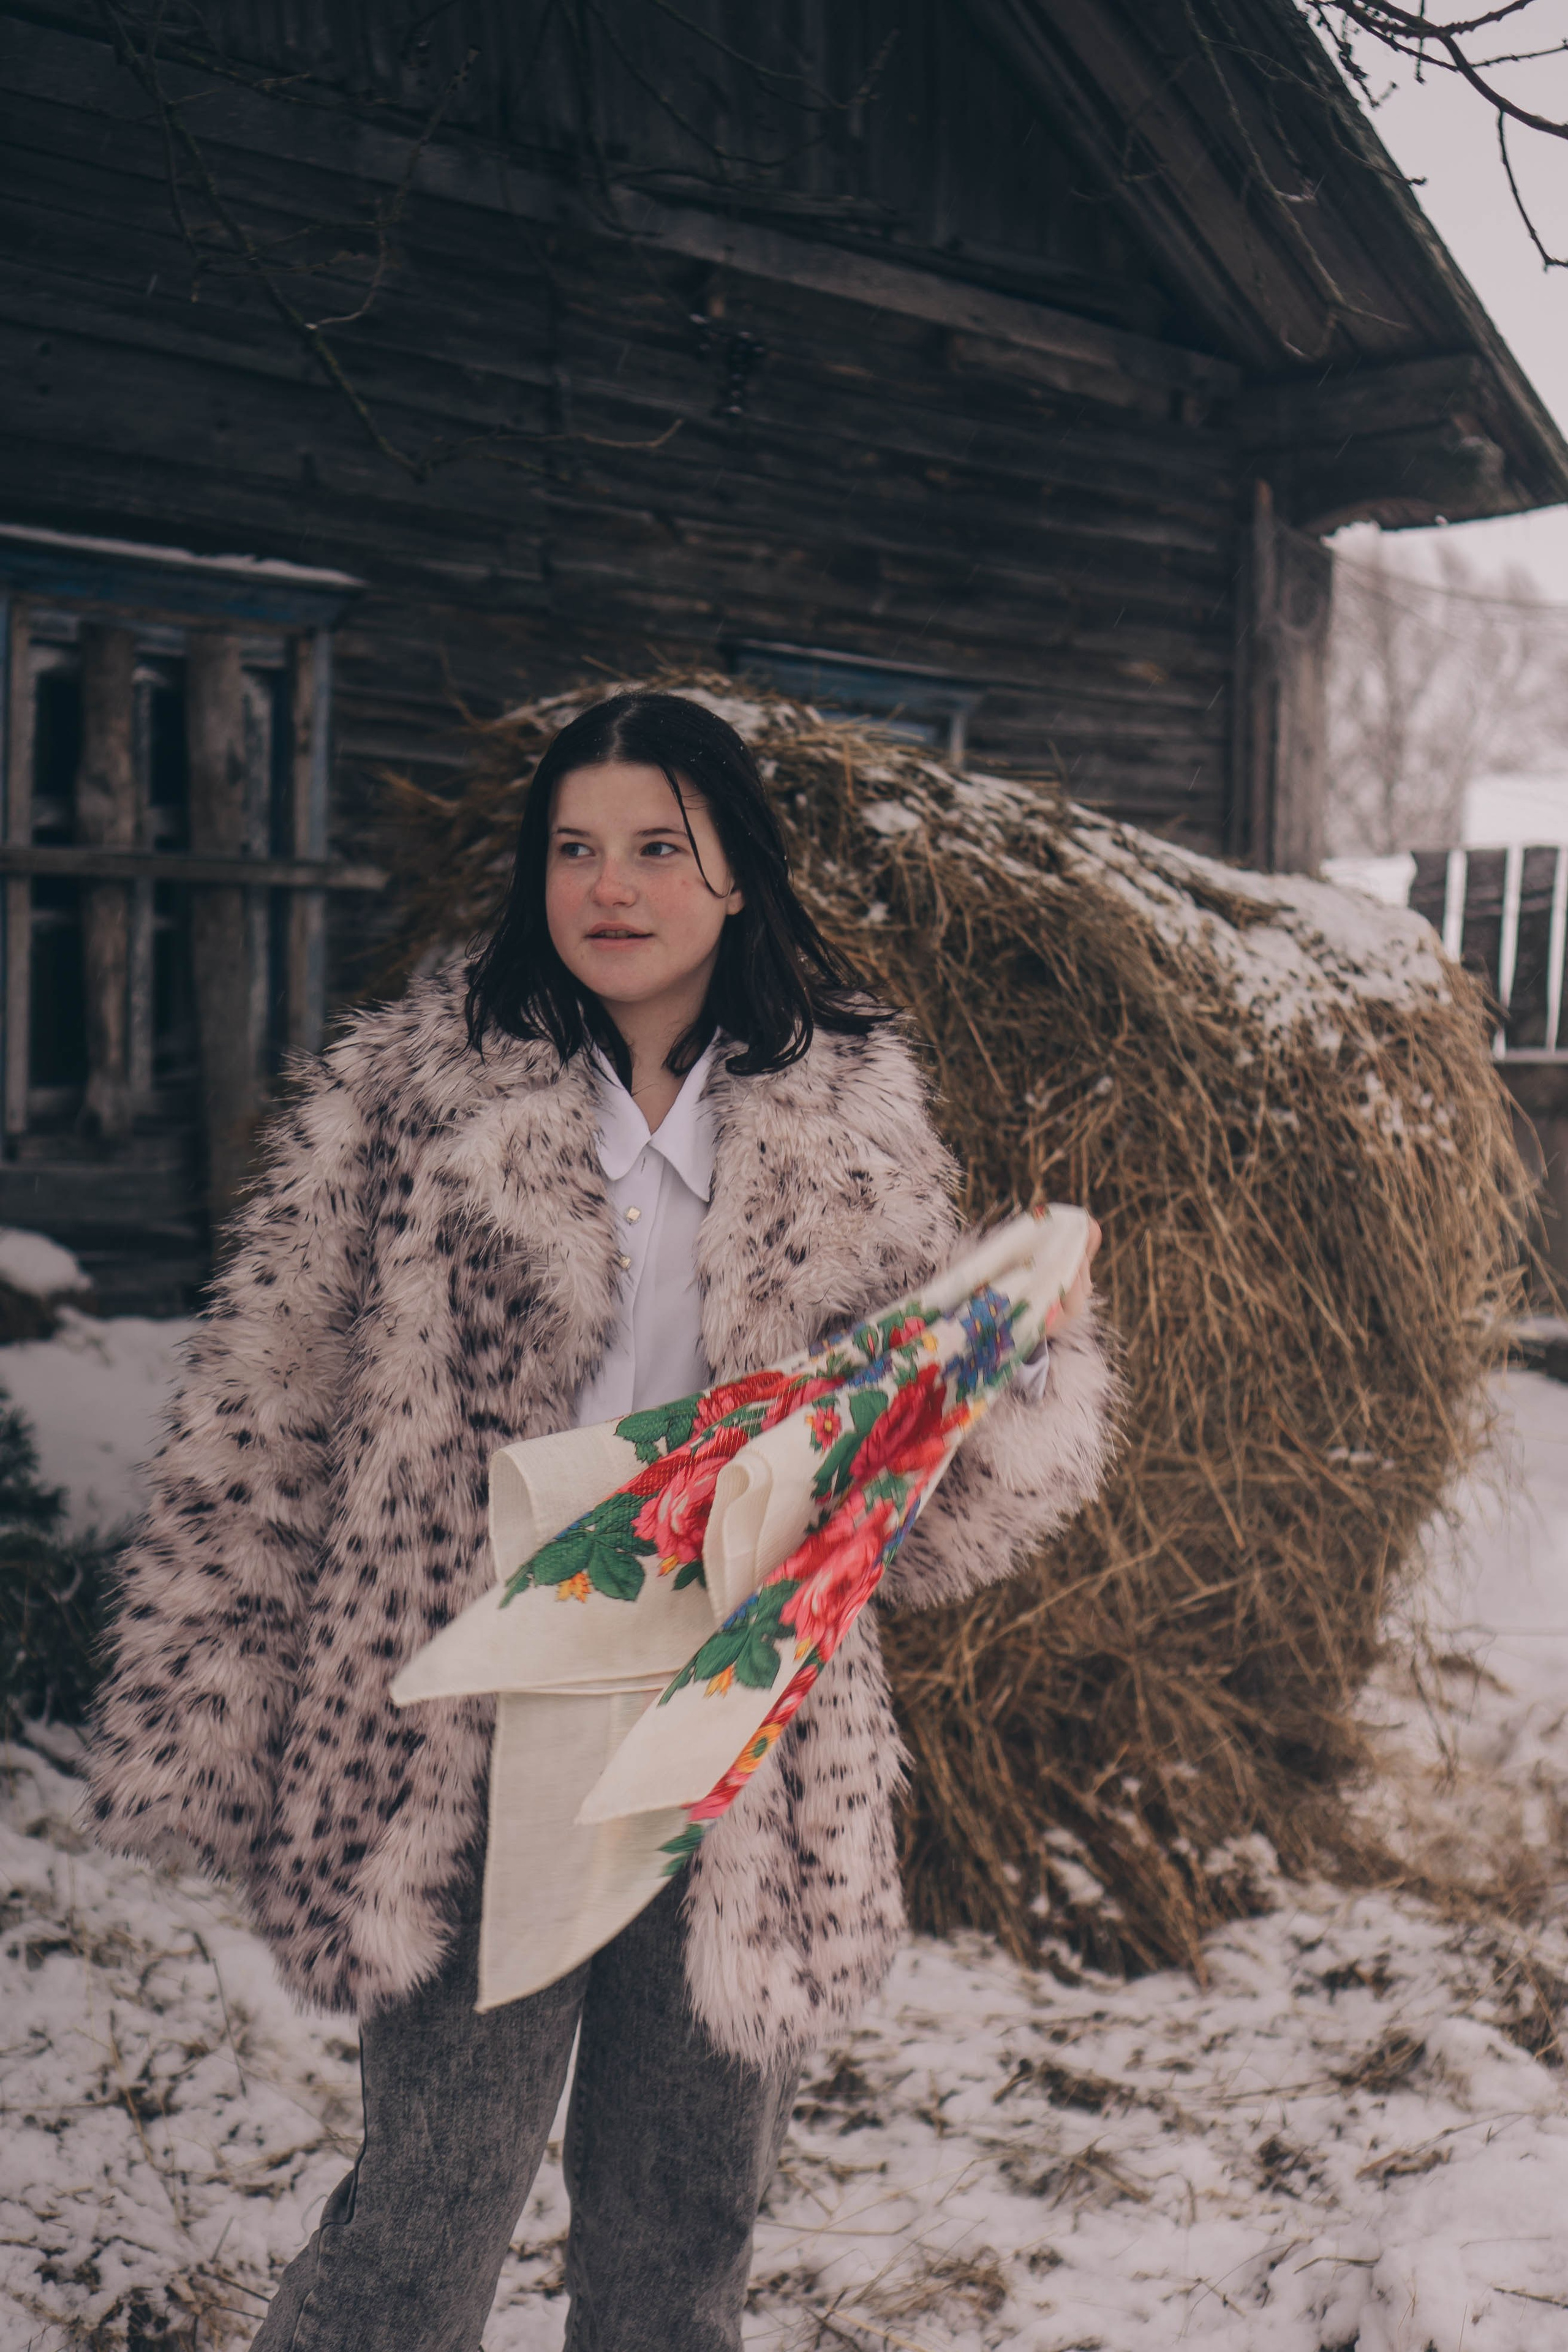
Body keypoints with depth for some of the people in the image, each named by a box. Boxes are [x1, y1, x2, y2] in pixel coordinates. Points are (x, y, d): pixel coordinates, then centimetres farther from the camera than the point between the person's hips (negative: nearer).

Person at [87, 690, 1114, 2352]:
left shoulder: (853, 1108, 6)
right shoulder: (411, 1084, -1)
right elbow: (260, 1414, 0)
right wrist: (209, 1730, -3)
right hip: (467, 1753, -2)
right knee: (426, 2216, 3)